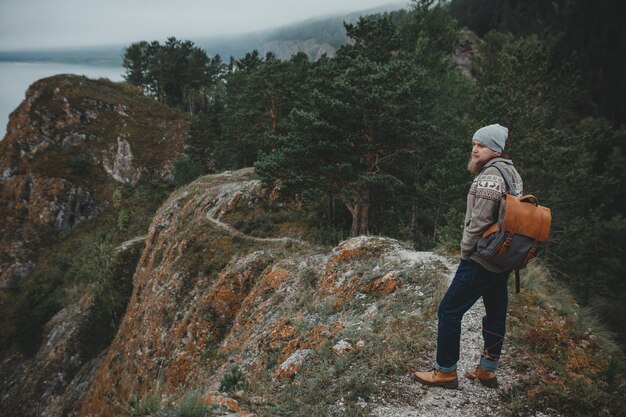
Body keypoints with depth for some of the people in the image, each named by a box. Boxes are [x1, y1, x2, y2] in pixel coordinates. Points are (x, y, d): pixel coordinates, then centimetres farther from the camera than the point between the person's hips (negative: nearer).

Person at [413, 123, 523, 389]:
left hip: (481, 258, -10)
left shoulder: (490, 175, -18)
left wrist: (465, 250, -9)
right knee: (496, 314, 15)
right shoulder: (512, 173, 14)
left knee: (449, 310, -2)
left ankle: (445, 372, 6)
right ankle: (487, 371, 27)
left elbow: (479, 220, -22)